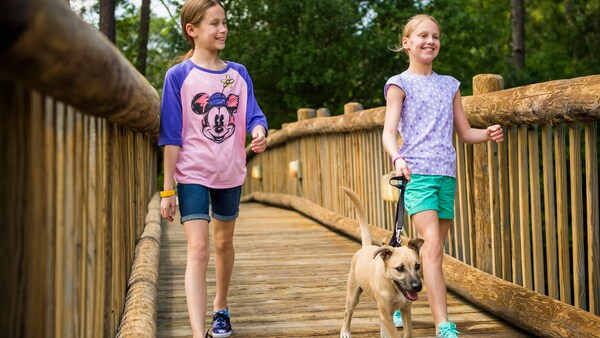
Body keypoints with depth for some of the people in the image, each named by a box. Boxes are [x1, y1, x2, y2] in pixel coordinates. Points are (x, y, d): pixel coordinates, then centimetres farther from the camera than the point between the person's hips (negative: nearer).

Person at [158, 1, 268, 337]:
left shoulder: (238, 74, 4)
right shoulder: (179, 76, -7)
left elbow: (253, 115, 0)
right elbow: (171, 136, -7)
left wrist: (259, 133, -26)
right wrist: (168, 189, -8)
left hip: (230, 173, 4)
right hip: (192, 174, -4)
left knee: (224, 243, 19)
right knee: (198, 249, -14)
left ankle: (221, 306, 41)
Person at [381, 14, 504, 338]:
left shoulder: (449, 85, 17)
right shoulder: (400, 84, 3)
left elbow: (465, 133, 18)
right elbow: (388, 133, -8)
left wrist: (489, 134, -4)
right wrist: (398, 159, -28)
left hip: (446, 174, 6)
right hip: (417, 173, -5)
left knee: (433, 250, 9)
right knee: (432, 245, -19)